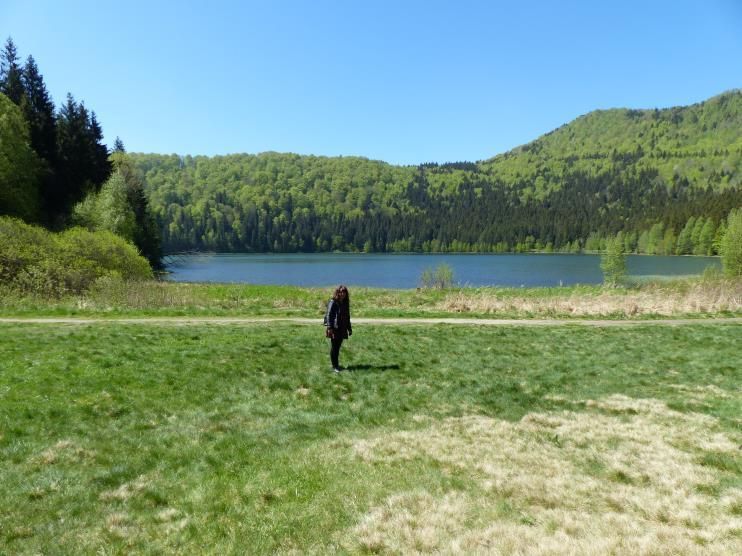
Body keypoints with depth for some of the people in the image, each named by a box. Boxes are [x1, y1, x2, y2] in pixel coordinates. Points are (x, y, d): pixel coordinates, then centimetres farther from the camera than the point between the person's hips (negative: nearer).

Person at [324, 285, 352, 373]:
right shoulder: (333, 302, -8)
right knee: (334, 347, -1)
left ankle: (336, 364, 21)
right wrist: (329, 328, -17)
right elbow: (328, 315, -11)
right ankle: (334, 366, 5)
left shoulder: (345, 303, 12)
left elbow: (347, 316, 19)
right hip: (334, 329, -6)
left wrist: (349, 328, 19)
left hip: (342, 329, 6)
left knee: (338, 347, 11)